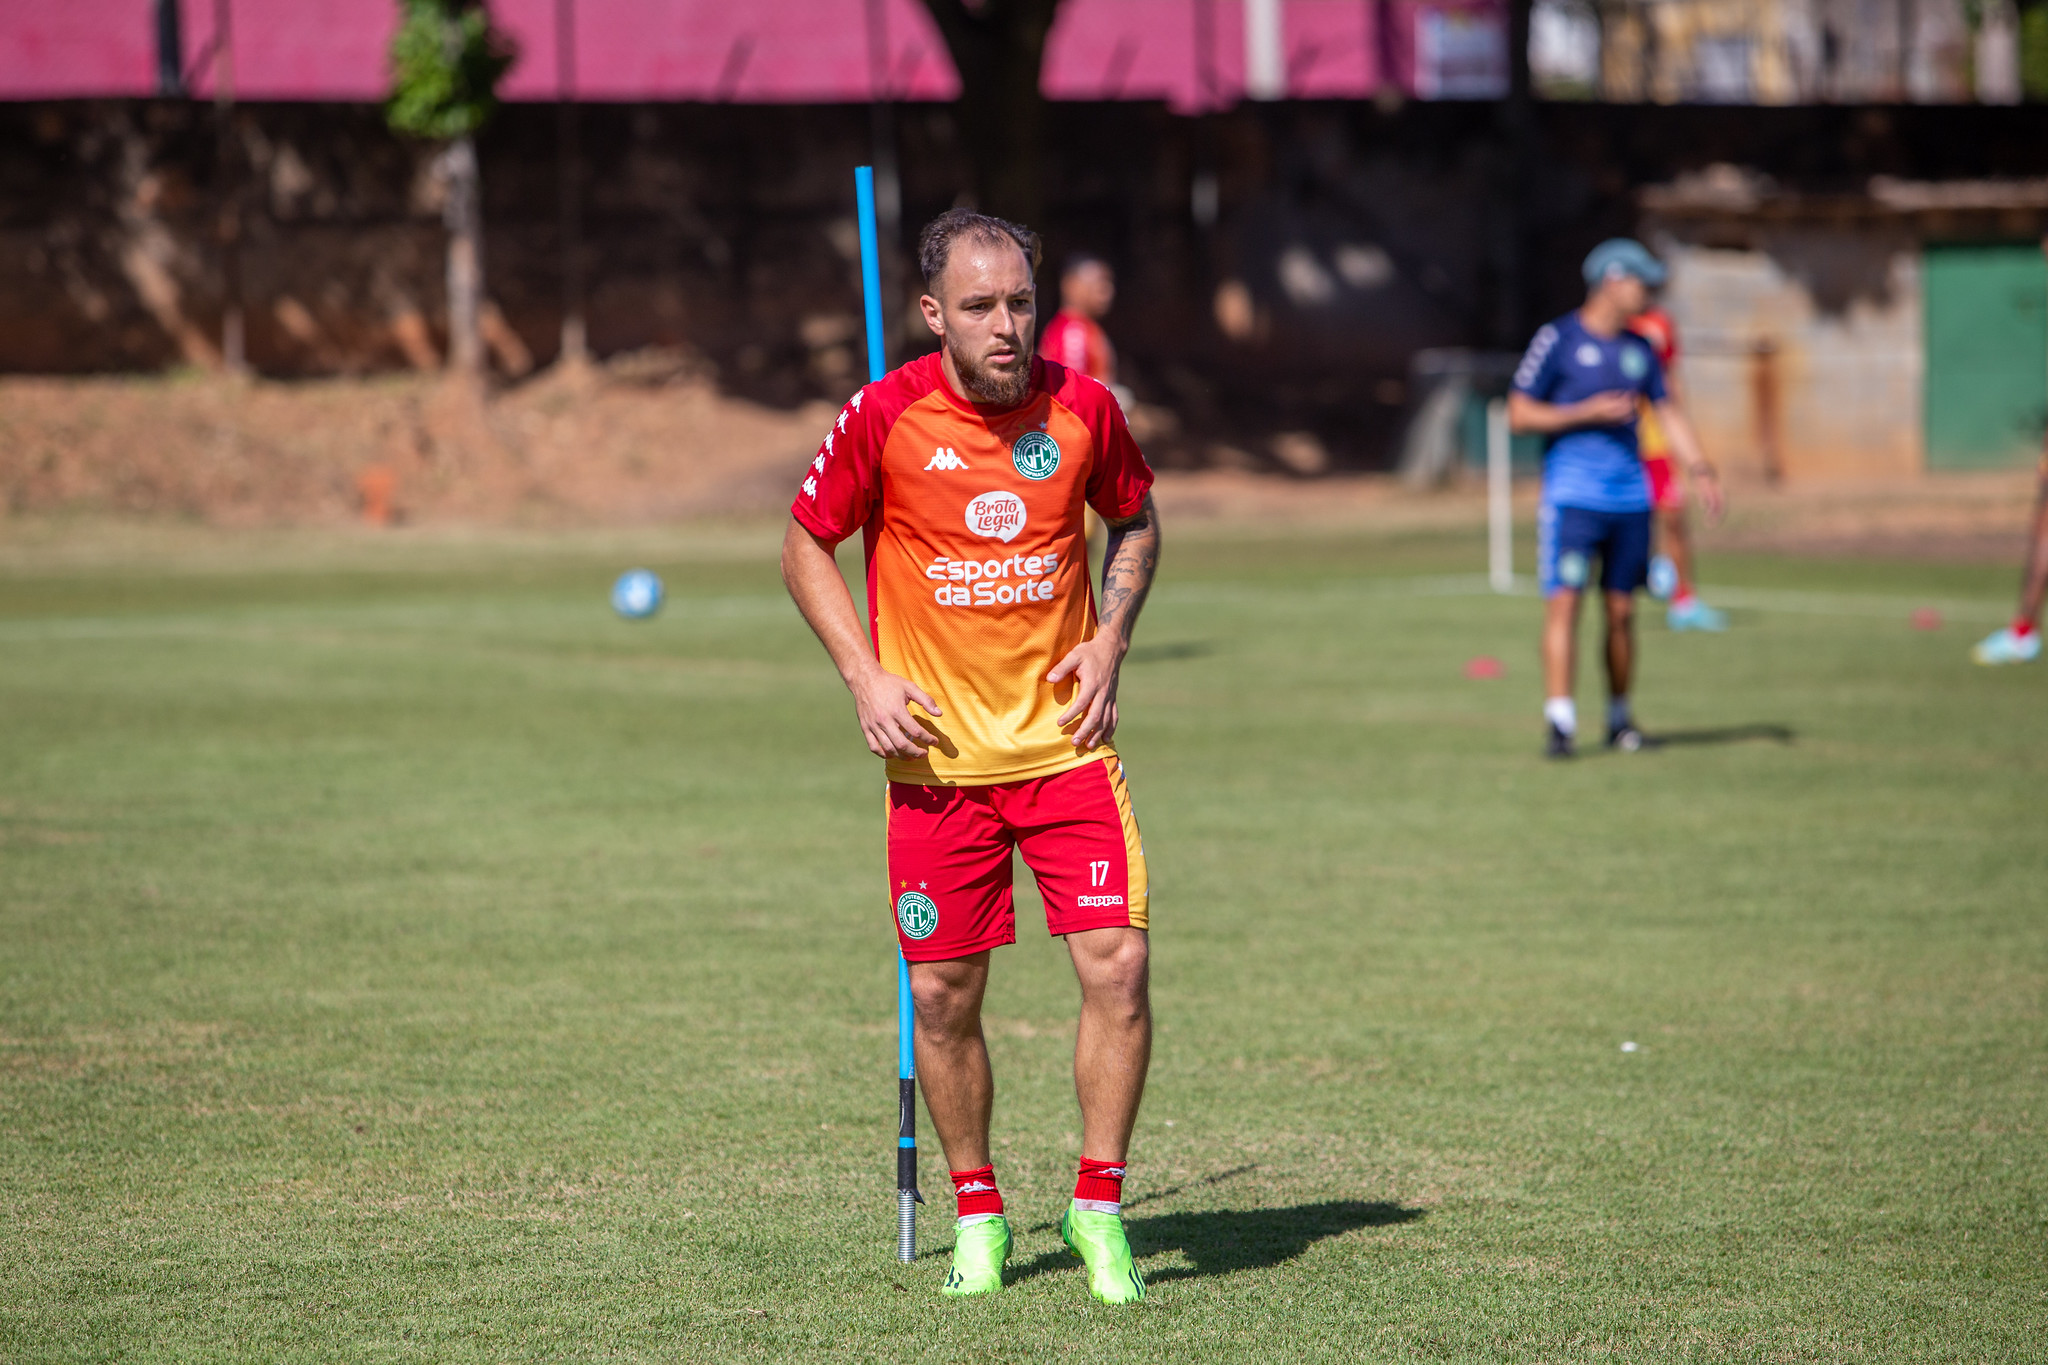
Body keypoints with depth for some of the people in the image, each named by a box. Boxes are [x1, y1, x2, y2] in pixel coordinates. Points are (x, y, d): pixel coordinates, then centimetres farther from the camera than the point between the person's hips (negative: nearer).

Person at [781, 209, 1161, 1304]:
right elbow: (805, 545, 4)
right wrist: (865, 676, -7)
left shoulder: (1082, 409, -4)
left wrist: (1110, 639, 0)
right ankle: (977, 1212, 22)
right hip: (936, 754, -1)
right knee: (943, 997, 3)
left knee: (1117, 968, -10)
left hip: (1064, 742, 1)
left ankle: (1098, 1204, 5)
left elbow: (1135, 521, 15)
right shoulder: (885, 416, -8)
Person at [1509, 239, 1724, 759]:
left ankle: (1620, 716, 19)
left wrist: (1701, 470, 7)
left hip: (1630, 495, 5)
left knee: (1621, 611, 7)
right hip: (1571, 494, -5)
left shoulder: (1639, 349, 14)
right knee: (1564, 600, -15)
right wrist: (1588, 412, -13)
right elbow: (1519, 414, -5)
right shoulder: (1557, 339, -3)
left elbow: (1668, 413, 19)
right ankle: (1560, 720, -19)